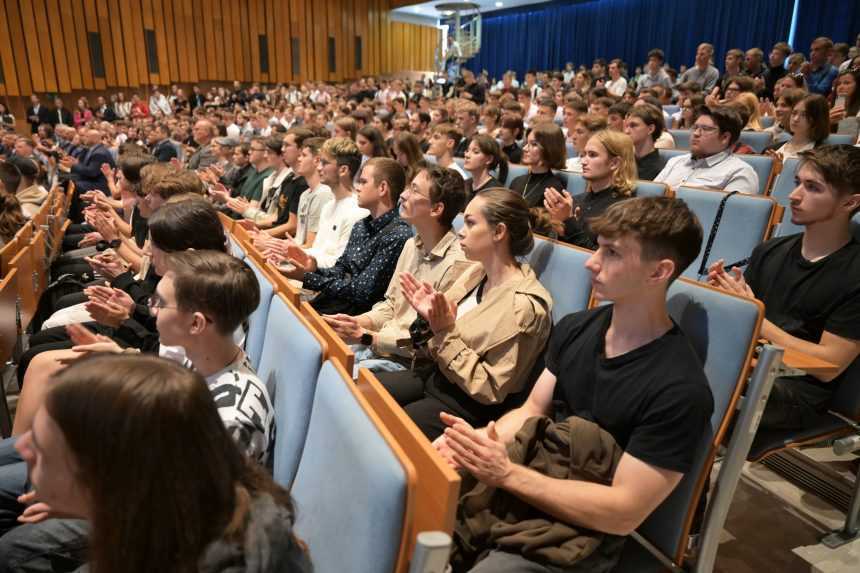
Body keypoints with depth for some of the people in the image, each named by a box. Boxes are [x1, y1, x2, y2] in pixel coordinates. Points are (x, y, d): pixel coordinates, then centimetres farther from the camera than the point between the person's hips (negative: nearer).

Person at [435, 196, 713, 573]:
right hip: (511, 495, 6)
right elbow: (532, 412, 6)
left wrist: (506, 473, -24)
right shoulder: (574, 328, 1)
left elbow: (624, 512, -20)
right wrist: (474, 442, -14)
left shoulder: (679, 389, -21)